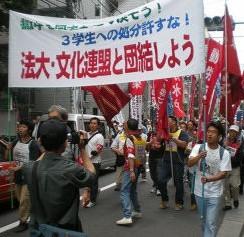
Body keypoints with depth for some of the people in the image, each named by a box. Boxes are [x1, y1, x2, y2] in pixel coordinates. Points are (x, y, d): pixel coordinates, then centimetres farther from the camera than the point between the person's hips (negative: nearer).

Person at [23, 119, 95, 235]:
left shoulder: (29, 169, -16)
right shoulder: (72, 169, -27)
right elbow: (91, 175, -6)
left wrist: (46, 146, 5)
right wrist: (82, 148, -1)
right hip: (66, 231, -3)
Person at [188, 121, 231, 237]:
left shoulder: (224, 153, -9)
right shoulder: (198, 147, -5)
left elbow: (223, 174, -12)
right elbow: (189, 163, -16)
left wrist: (209, 179, -30)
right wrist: (199, 156, -37)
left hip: (214, 194, -2)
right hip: (199, 191, 2)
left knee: (211, 224, -2)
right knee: (204, 221, 20)